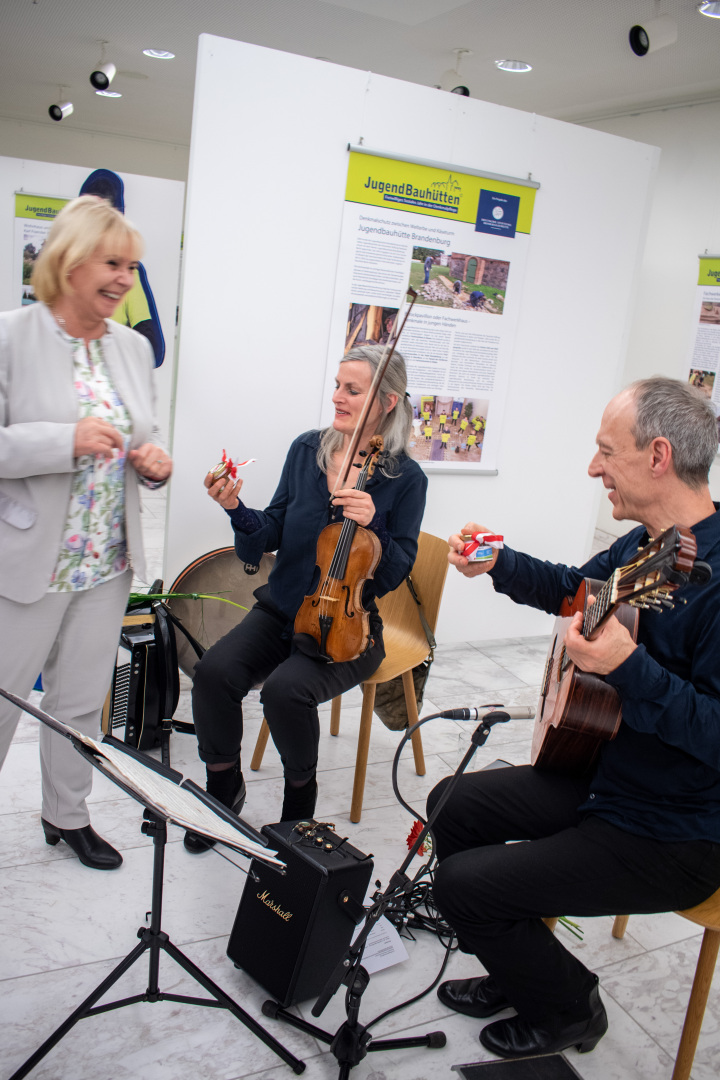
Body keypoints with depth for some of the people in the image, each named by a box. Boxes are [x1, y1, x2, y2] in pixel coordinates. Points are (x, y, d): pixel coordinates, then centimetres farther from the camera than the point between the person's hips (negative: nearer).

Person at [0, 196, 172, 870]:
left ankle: (66, 814, 37)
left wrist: (153, 462, -5)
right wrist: (66, 441, -26)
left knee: (81, 699, 17)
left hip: (108, 563, 5)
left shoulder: (135, 347, 8)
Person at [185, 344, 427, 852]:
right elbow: (273, 534, 6)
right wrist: (237, 509, -13)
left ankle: (300, 798, 0)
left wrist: (372, 525, -24)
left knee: (286, 690, -31)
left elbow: (396, 573, -7)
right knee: (215, 672, -22)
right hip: (281, 610, 4)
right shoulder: (307, 449, 3)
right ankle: (224, 788, 5)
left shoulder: (405, 478, -7)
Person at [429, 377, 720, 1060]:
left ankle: (569, 1009, 18)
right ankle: (521, 968, 31)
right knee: (453, 805, 13)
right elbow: (573, 587, 21)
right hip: (596, 774, 9)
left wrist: (628, 669, -41)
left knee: (463, 884, -11)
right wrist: (498, 566, 6)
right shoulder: (644, 544, 1)